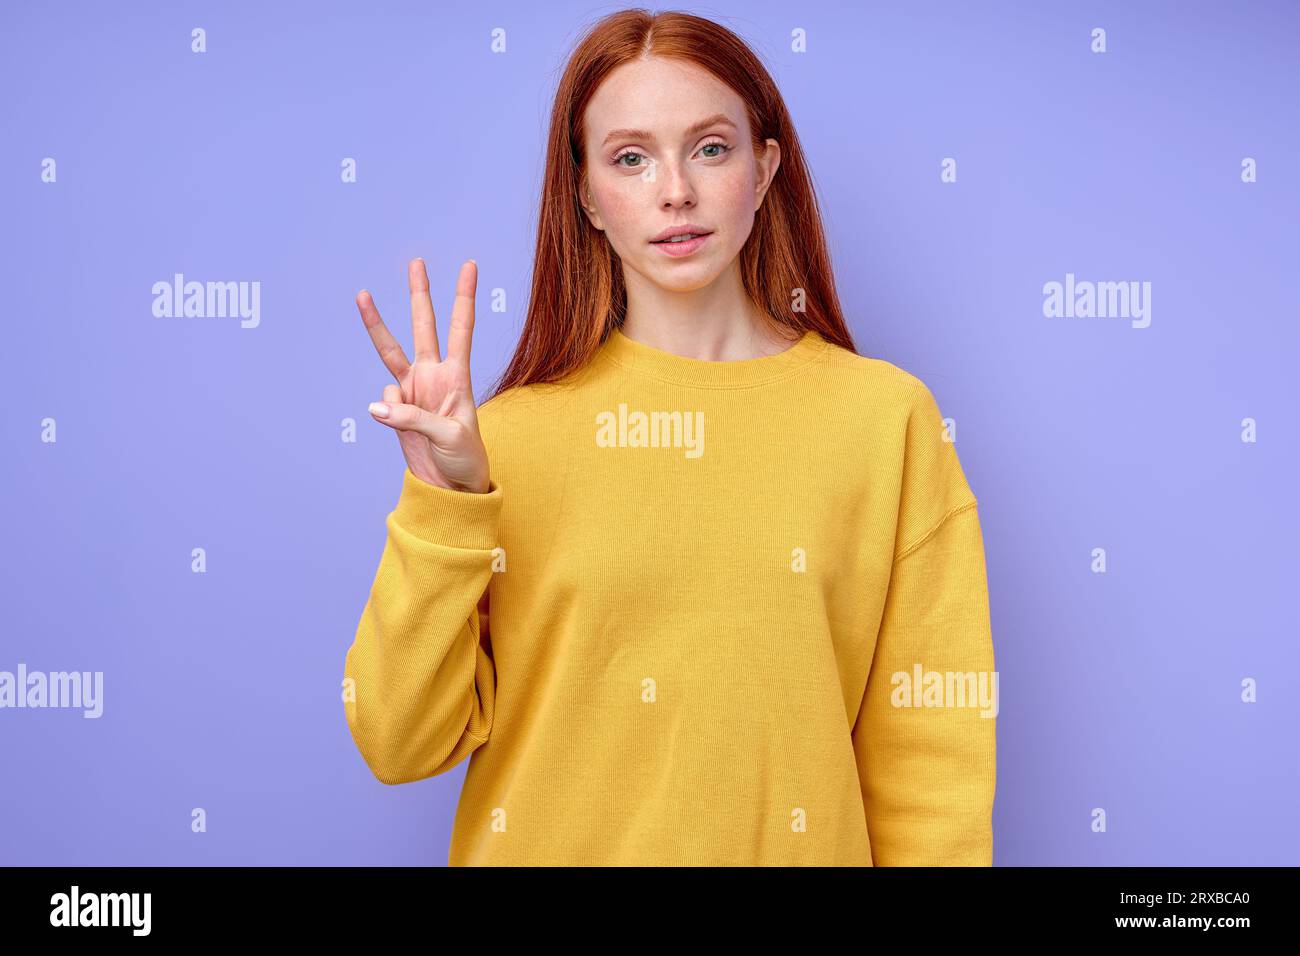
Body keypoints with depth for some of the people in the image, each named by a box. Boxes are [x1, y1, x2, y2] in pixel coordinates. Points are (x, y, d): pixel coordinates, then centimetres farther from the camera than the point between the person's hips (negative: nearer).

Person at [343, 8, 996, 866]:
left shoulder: (887, 416, -10)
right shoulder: (507, 433, -8)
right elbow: (400, 747, -12)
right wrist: (443, 501, -21)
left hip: (795, 845, 0)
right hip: (544, 841, 0)